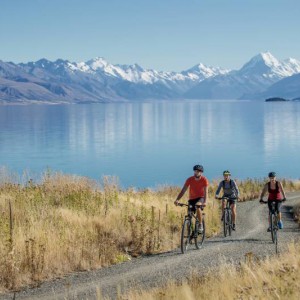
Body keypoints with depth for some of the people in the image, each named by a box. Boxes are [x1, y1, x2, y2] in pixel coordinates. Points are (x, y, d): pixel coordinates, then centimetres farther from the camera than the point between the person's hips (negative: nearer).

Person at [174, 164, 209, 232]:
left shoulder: (204, 180, -17)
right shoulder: (190, 179, -12)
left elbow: (206, 192, -25)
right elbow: (183, 190, -18)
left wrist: (205, 202, -43)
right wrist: (177, 200, -32)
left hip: (200, 198, -3)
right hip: (192, 199, 3)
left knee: (197, 207, -35)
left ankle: (201, 225, -24)